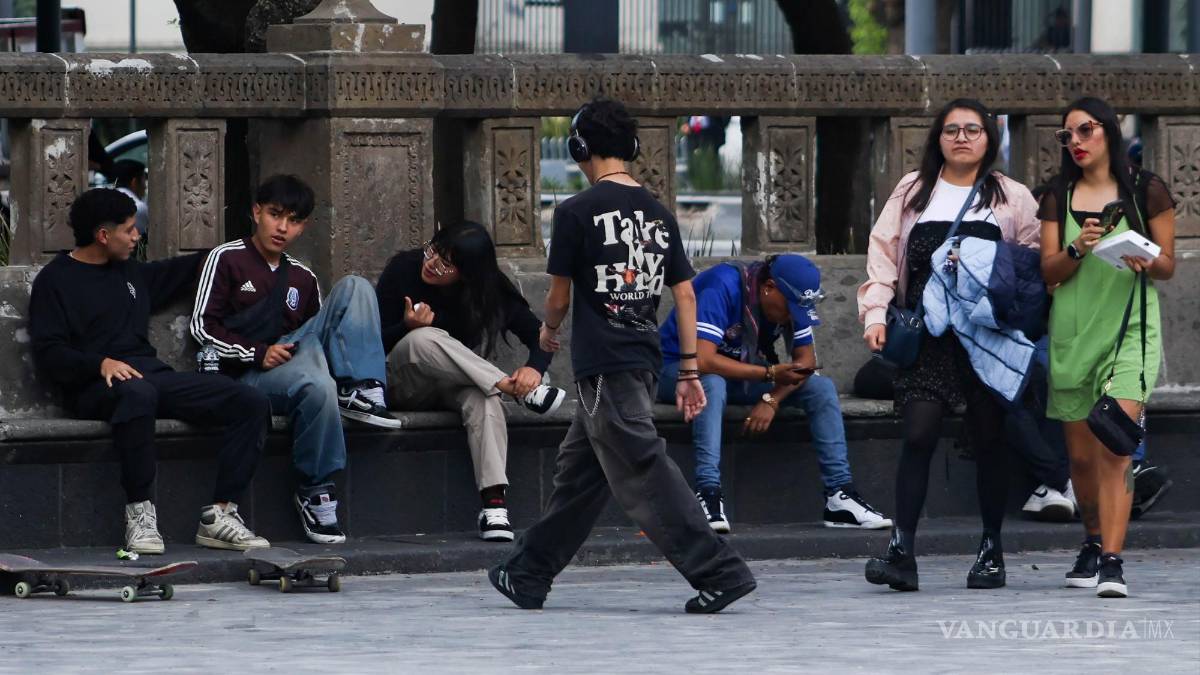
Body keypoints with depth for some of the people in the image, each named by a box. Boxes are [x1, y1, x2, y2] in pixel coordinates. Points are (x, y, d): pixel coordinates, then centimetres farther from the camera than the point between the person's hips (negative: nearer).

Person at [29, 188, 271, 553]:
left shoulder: (131, 273, 25)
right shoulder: (56, 280, 4)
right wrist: (101, 364, -21)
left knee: (251, 403, -13)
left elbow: (178, 271, 45)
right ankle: (140, 511, -36)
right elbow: (48, 354, -6)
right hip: (95, 386, -7)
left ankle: (220, 514, -19)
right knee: (137, 394, -45)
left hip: (151, 374, 7)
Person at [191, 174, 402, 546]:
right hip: (246, 374, -6)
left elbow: (315, 336, 26)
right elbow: (203, 326, -2)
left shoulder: (303, 278, 23)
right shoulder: (227, 259, 5)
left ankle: (358, 390, -25)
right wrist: (259, 353, -13)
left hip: (293, 357, 6)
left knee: (354, 287, -8)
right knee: (318, 385, -40)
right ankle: (314, 494, -26)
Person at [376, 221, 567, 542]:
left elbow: (538, 334, -7)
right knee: (425, 339, -35)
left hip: (451, 387, 1)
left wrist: (535, 367, -29)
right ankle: (521, 392, -34)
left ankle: (494, 502, -46)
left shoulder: (490, 291, -6)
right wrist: (408, 327, -29)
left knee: (482, 396, -36)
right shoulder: (404, 269, -12)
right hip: (399, 387, -1)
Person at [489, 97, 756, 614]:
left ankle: (718, 572, -15)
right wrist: (689, 371, 11)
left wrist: (549, 330, 20)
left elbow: (559, 295, -3)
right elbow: (685, 294, 7)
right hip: (644, 357, 8)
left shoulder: (577, 212, -10)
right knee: (578, 469, 16)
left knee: (643, 470, -8)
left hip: (602, 365, -8)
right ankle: (528, 576, 26)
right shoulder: (659, 214, 8)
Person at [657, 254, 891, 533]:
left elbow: (806, 359, -4)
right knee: (712, 384, -42)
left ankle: (840, 494, -15)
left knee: (822, 388, -11)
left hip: (744, 371, 6)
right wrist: (771, 373, -34)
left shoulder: (788, 300, -7)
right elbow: (702, 360, -36)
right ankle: (708, 492, -48)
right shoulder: (722, 287, -28)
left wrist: (772, 400, -22)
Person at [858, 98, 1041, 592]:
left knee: (989, 439, 5)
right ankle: (901, 551, -16)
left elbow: (1034, 264, 8)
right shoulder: (913, 192, 12)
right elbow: (883, 255, 10)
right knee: (918, 434, -12)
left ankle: (992, 550, 16)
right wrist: (875, 314, -1)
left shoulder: (1012, 198, 9)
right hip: (927, 335, 0)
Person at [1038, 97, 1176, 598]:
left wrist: (1144, 261, -16)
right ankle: (1094, 544, 30)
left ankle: (1112, 562, -23)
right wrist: (1078, 249, -14)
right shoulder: (1058, 198, 10)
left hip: (1129, 329, -4)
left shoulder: (1146, 191, 3)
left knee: (1115, 446, -18)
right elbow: (1049, 272, 5)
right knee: (1081, 454, 9)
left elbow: (1168, 267, 6)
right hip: (1072, 331, 4)